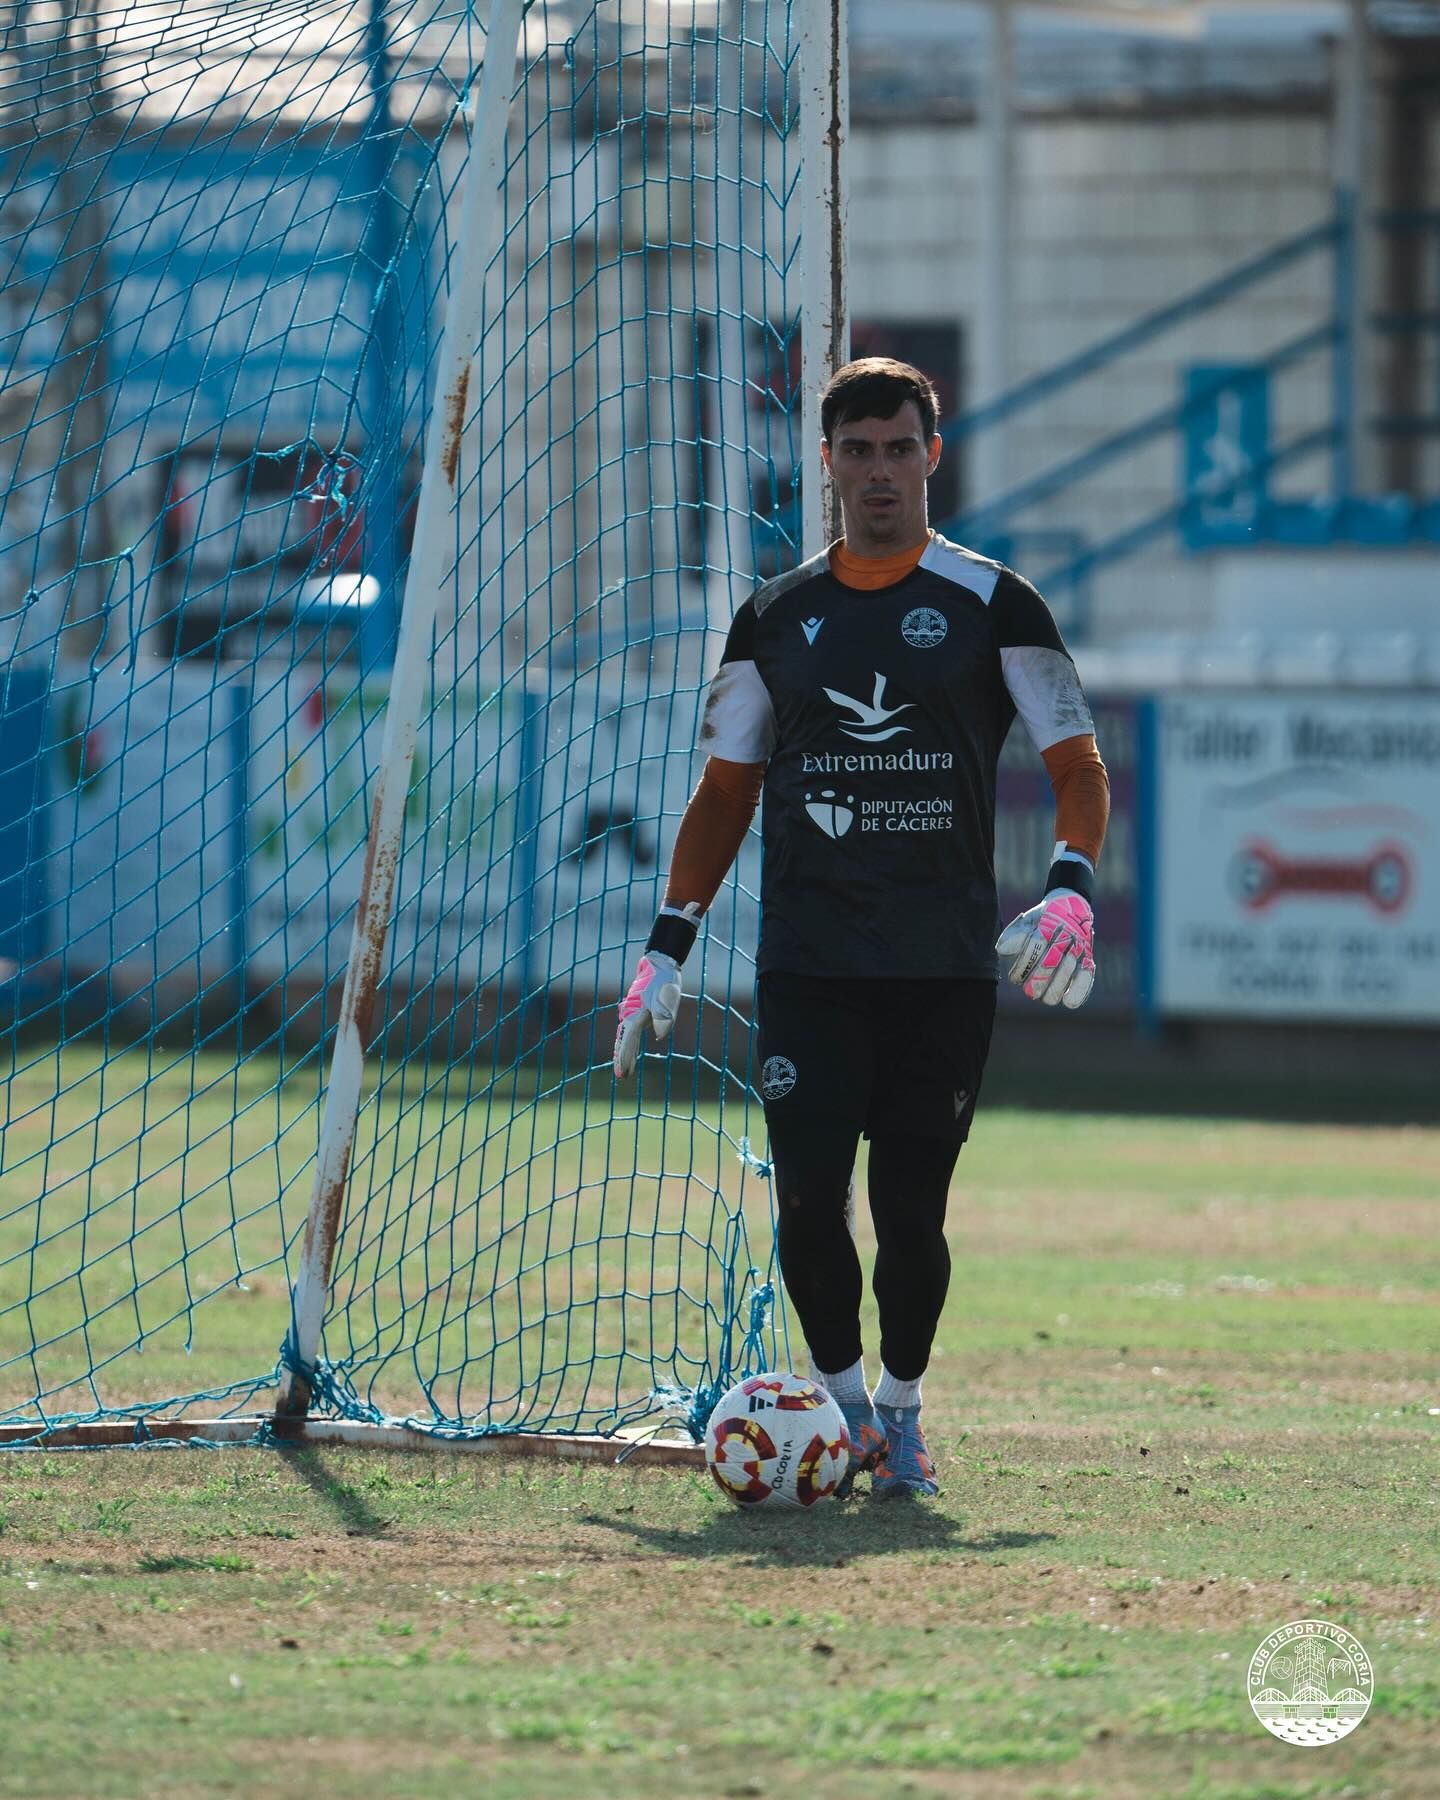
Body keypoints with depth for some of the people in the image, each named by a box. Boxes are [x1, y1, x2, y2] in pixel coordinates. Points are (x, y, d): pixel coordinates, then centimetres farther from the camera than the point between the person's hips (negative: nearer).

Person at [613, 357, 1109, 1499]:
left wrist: (1069, 887, -17)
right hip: (807, 963, 2)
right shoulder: (778, 617, 11)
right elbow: (727, 790, 16)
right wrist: (671, 943, 8)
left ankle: (900, 1412, 19)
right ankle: (845, 1403, 9)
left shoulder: (993, 606, 3)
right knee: (808, 1197, -9)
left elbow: (1079, 764, 2)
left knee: (910, 1209, 0)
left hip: (947, 966, -2)